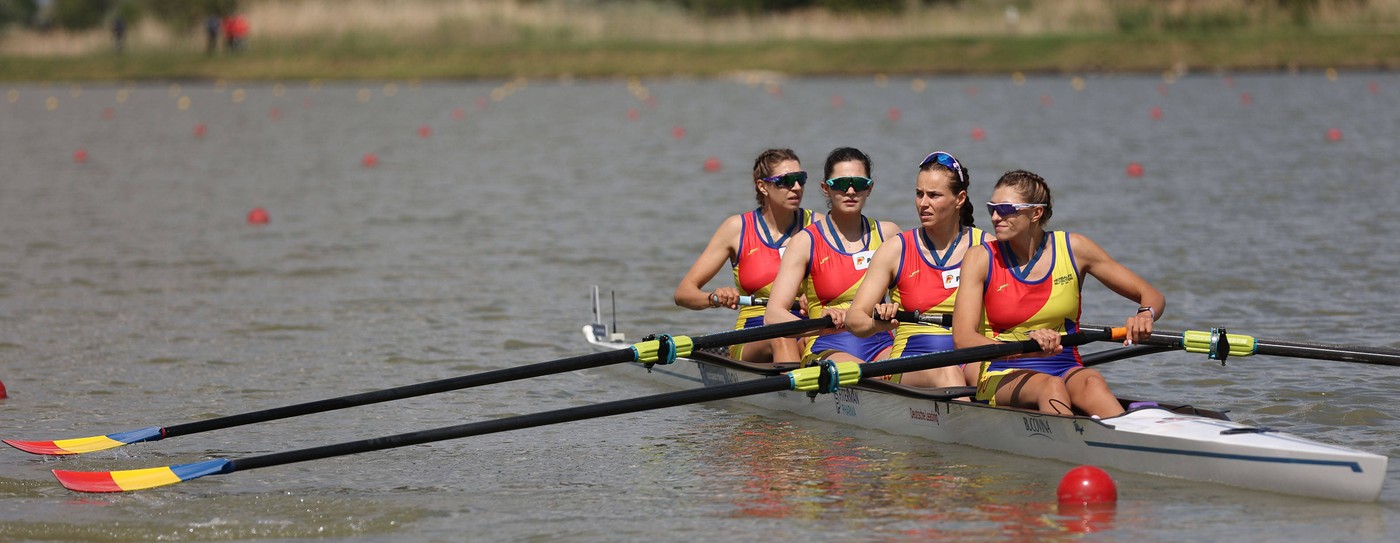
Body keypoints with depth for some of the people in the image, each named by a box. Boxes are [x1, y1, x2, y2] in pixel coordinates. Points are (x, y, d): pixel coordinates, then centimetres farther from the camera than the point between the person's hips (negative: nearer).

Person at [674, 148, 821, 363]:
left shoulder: (818, 226, 6)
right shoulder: (738, 229, 3)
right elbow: (683, 293, 1)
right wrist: (715, 298, -22)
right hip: (750, 343, -1)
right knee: (781, 339, -36)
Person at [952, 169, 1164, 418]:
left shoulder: (1073, 249, 4)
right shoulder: (980, 259, -1)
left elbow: (1152, 296, 9)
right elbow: (963, 338, -15)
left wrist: (1144, 314, -17)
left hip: (1066, 372, 1)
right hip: (1003, 378, -1)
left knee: (1092, 384, -34)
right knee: (1050, 387, -35)